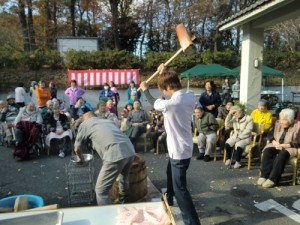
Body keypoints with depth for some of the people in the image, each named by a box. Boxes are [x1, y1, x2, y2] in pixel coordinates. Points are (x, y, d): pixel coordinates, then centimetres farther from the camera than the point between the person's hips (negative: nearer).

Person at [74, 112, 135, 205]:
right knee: (124, 180, 31)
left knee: (101, 190, 5)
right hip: (130, 150, 7)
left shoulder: (85, 123, 19)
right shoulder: (107, 121, 33)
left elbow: (77, 149, 25)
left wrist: (82, 159, 46)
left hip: (115, 154, -7)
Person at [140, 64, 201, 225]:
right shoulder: (191, 97, -6)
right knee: (170, 173, 31)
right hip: (181, 147, 9)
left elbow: (154, 103, -5)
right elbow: (178, 91, 16)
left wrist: (145, 89, 15)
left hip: (179, 150, -9)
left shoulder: (171, 103, -27)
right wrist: (163, 75, 18)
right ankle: (169, 198, 56)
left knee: (180, 187, -1)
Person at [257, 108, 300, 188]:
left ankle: (273, 179, -34)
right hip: (276, 145, 5)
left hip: (289, 148, -5)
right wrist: (274, 142, -10)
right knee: (267, 151, -28)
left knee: (281, 155, -37)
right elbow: (270, 134, 11)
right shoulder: (278, 123, 8)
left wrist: (283, 145, -21)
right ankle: (264, 175, -28)